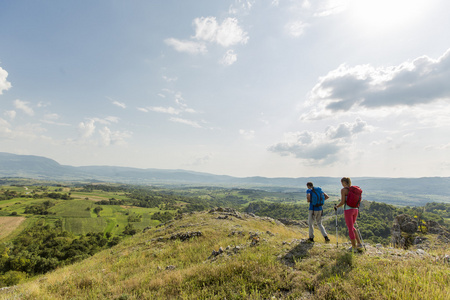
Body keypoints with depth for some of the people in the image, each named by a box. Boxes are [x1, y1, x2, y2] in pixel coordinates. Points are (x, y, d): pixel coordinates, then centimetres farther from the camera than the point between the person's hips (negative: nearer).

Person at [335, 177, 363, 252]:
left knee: (350, 229, 3)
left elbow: (343, 202, -15)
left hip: (348, 210, -7)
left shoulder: (343, 190, -10)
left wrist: (336, 206, 2)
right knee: (352, 227, 23)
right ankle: (359, 244, 21)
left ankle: (354, 247, 10)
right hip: (355, 209, 7)